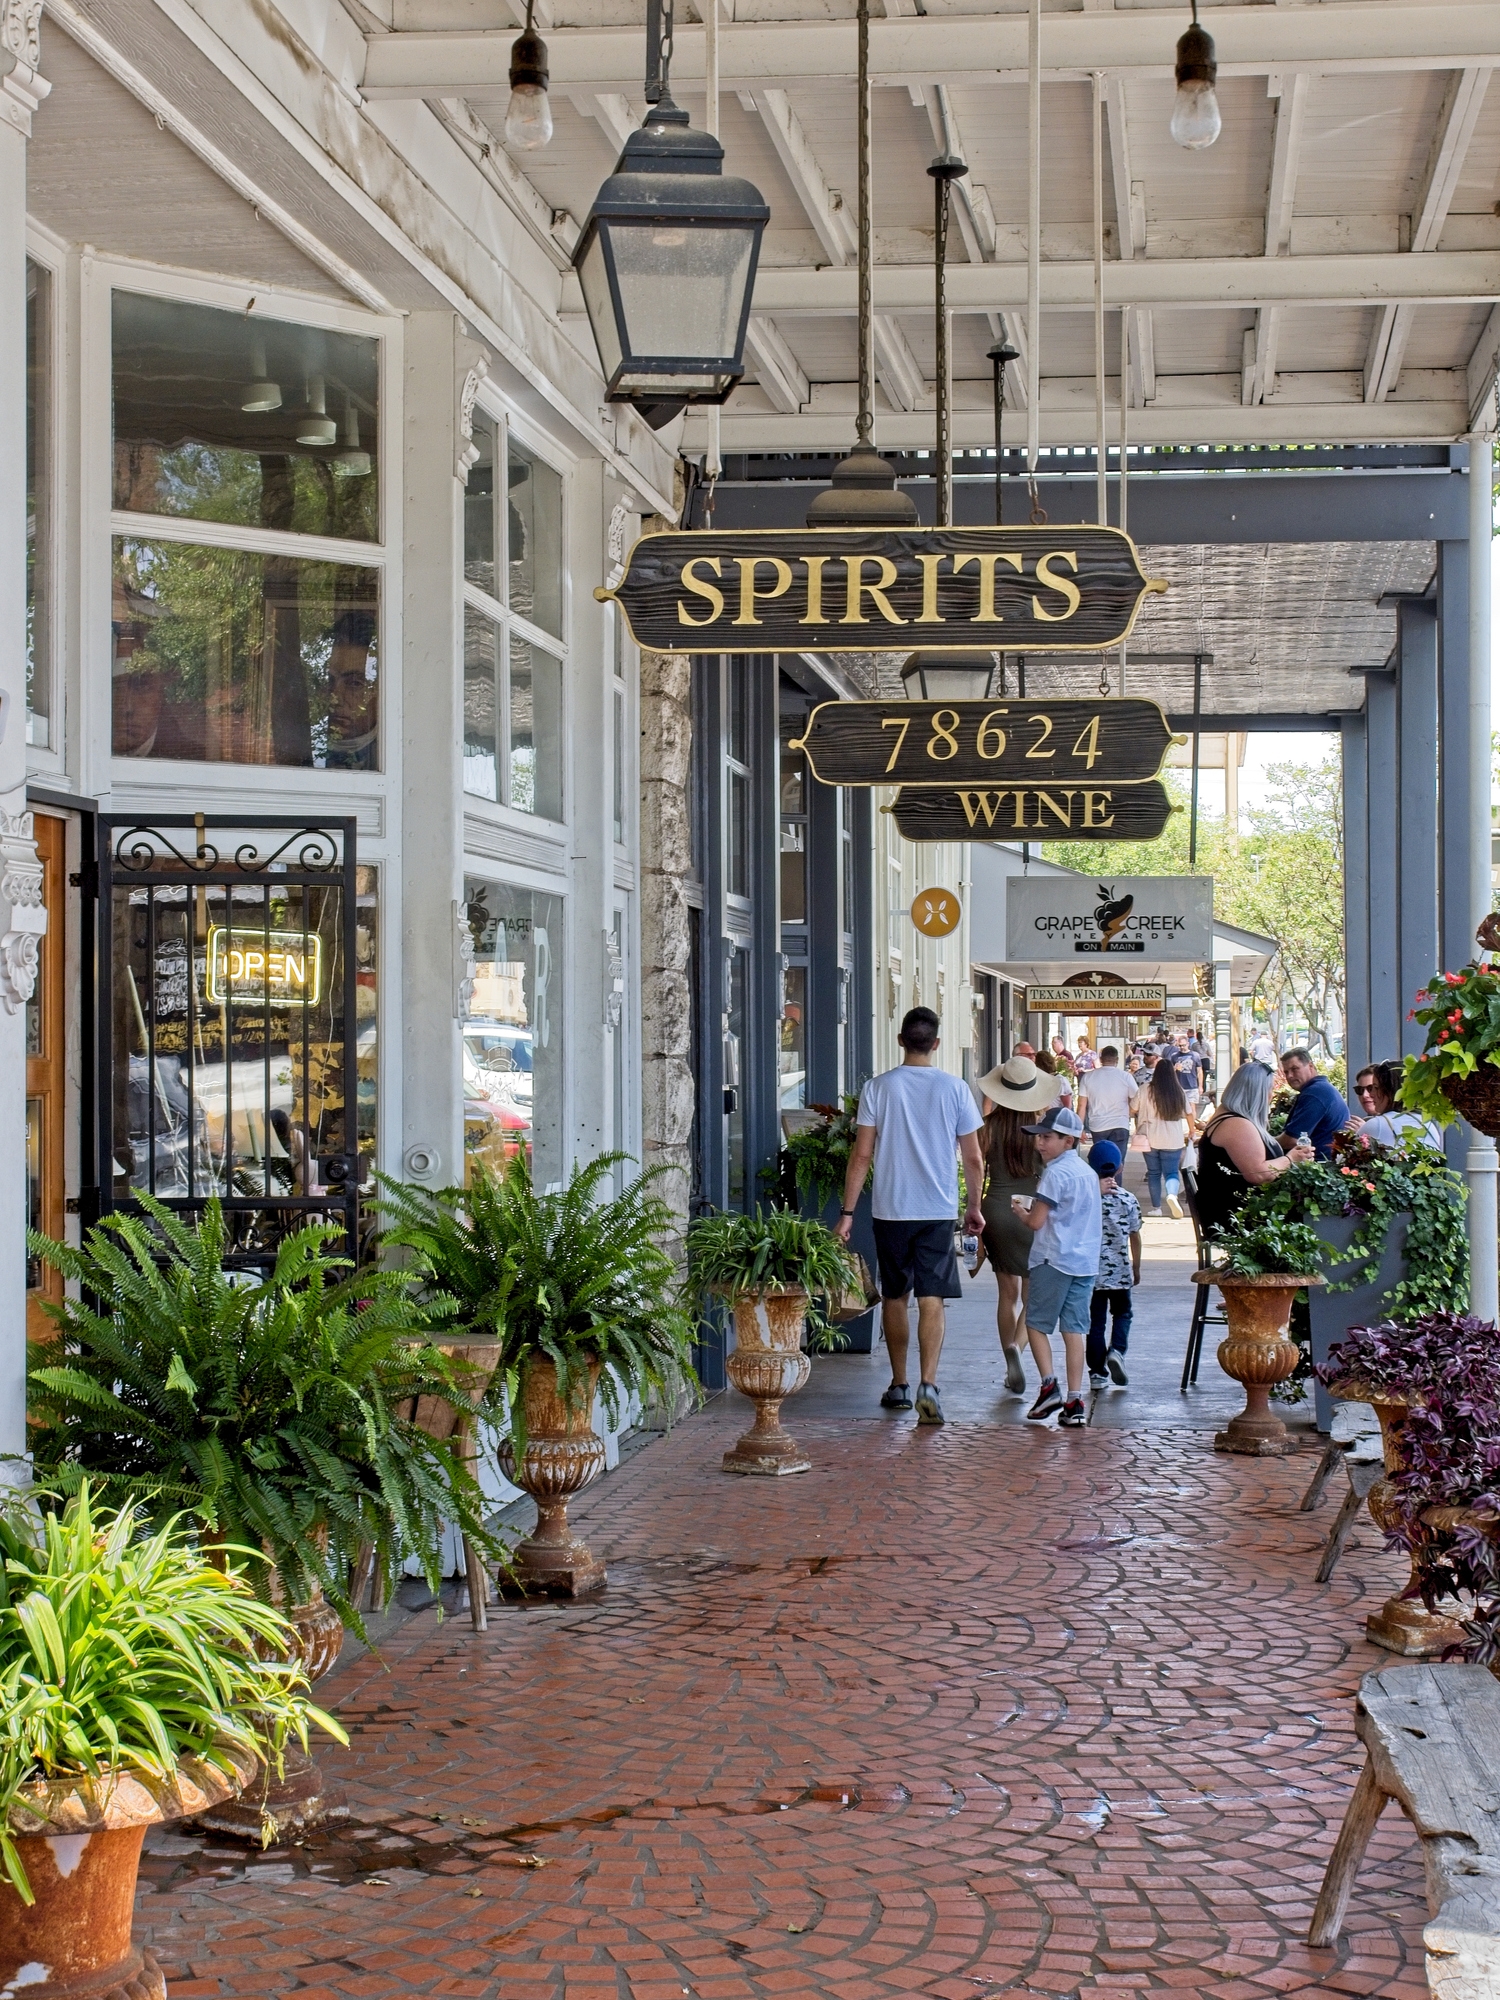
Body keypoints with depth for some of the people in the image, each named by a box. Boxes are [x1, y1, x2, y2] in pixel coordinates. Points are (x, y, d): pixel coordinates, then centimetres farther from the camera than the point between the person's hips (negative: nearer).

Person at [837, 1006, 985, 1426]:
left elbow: (862, 1154, -5)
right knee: (932, 1301, -2)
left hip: (890, 1210, 1)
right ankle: (928, 1385, -18)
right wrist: (974, 1207, 15)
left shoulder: (878, 1088, -3)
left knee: (894, 1298, 14)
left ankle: (899, 1385, 23)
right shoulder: (954, 1089, -1)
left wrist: (848, 1211, 0)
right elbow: (974, 1158, 2)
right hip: (938, 1210, -1)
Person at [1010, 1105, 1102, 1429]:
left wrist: (1021, 1211, 8)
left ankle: (1049, 1385, -9)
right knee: (1074, 1329, 5)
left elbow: (1036, 1221, -12)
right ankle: (1075, 1400, 1)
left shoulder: (1055, 1173, -12)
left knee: (1036, 1323, 5)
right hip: (1086, 1261, 7)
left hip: (1054, 1260, -7)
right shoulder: (1088, 1172, 14)